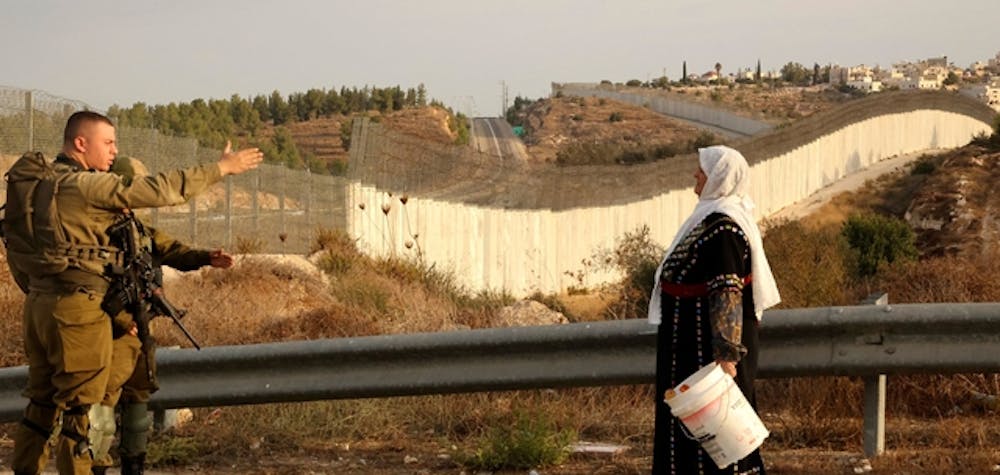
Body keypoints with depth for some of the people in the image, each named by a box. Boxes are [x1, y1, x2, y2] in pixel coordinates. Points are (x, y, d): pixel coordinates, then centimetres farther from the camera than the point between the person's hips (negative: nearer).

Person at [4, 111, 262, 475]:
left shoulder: (39, 185, 12)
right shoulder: (84, 185, -14)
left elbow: (17, 253, 16)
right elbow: (156, 191, -17)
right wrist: (221, 168, -12)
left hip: (40, 304, 9)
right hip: (78, 307, -9)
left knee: (43, 401, 16)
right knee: (78, 404, -1)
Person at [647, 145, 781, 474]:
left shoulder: (721, 227, -22)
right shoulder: (723, 215, 10)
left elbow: (727, 293, -26)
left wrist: (725, 356, -28)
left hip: (707, 346, -10)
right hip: (700, 342, 10)